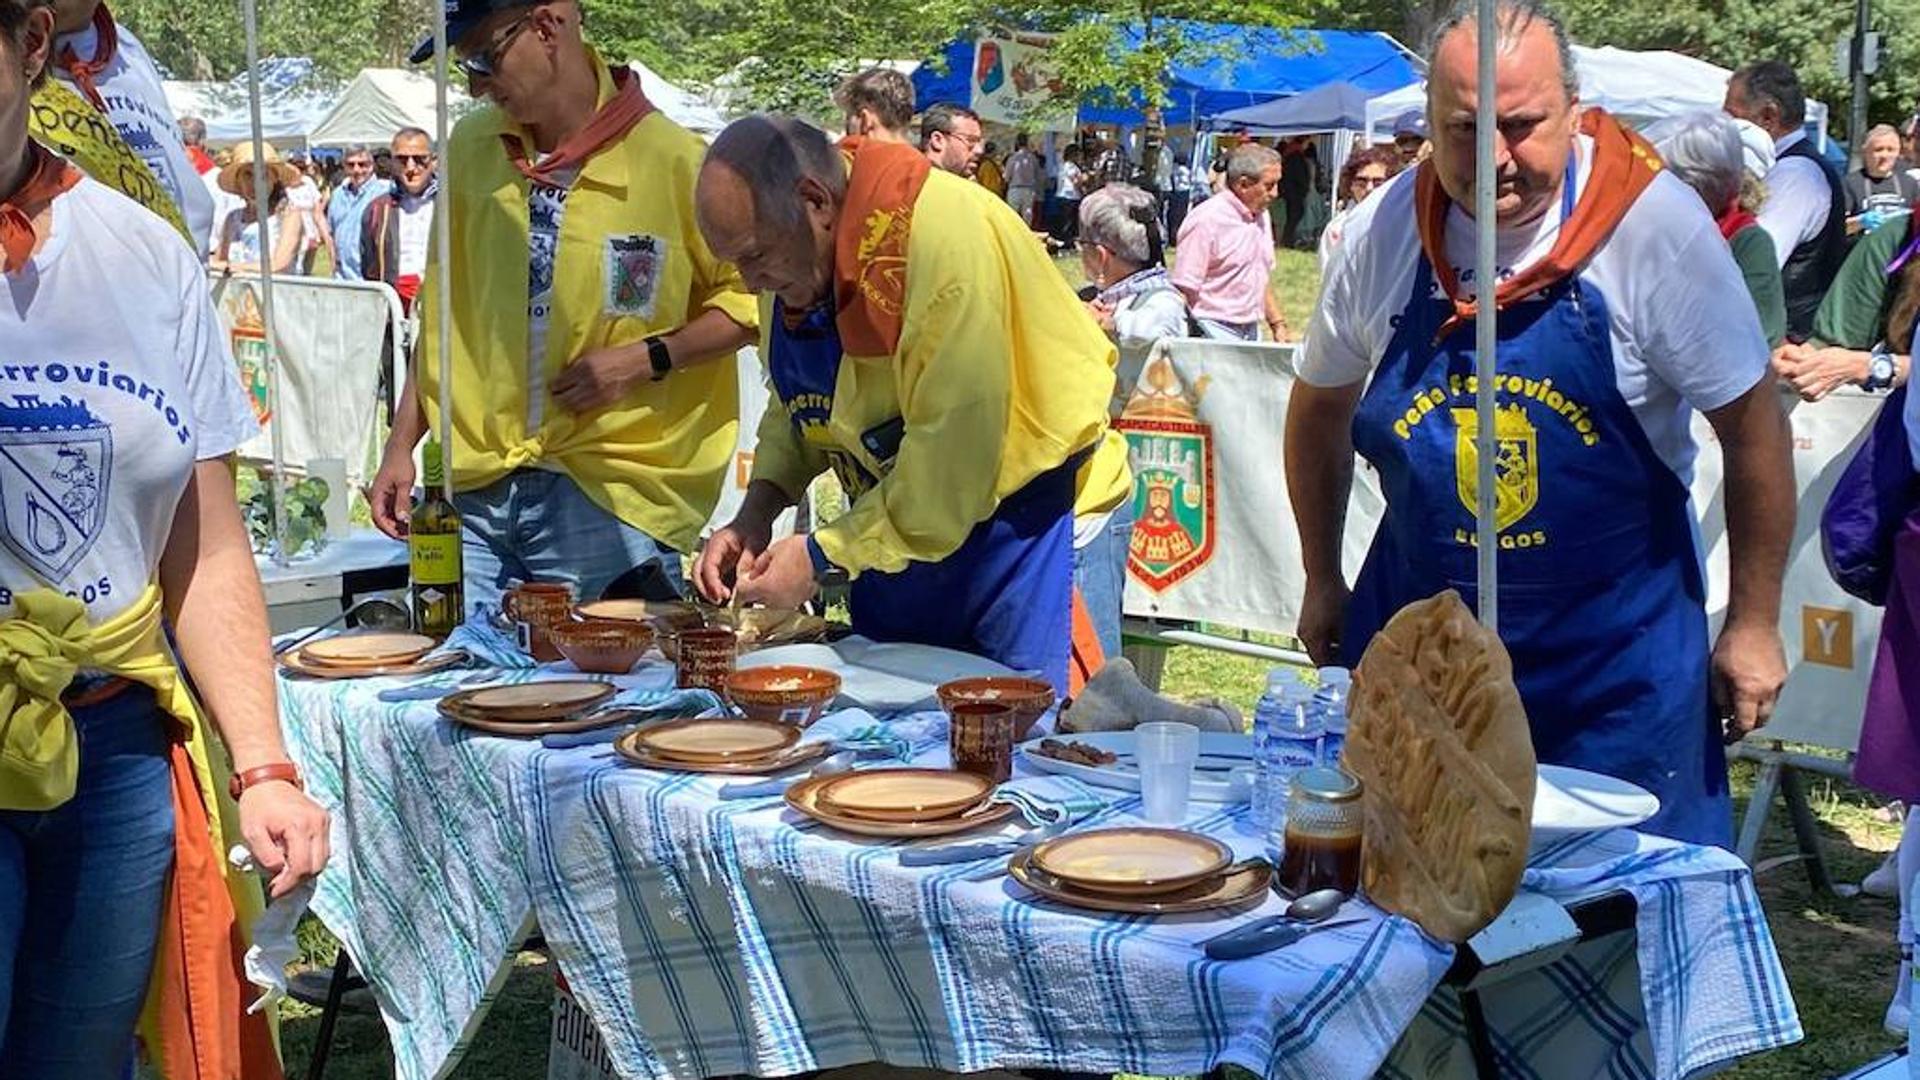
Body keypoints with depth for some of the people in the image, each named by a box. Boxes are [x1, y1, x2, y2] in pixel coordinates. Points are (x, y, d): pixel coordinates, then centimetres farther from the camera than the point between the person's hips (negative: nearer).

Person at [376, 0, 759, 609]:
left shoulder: (672, 158, -7)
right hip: (476, 491, 4)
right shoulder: (472, 147, 9)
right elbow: (443, 313, 17)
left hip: (607, 493, -4)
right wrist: (402, 445, 13)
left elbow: (750, 298, 0)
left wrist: (645, 358, -13)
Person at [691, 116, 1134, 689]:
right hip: (896, 524, 8)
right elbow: (795, 405, 12)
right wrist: (757, 511, -5)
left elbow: (955, 455, -28)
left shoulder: (945, 238, -29)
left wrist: (823, 555, -22)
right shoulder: (792, 256, -3)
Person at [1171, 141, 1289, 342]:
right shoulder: (1207, 220, -12)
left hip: (1251, 331, 8)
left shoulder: (1260, 216, 14)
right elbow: (1185, 290, -15)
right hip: (1215, 333, -7)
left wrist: (1278, 324, 20)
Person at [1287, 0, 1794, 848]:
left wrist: (1753, 624, -4)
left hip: (1619, 647, -2)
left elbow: (1751, 424, -7)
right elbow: (1319, 406, 10)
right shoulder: (1382, 230, -7)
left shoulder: (1656, 225, -16)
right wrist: (1322, 582, 13)